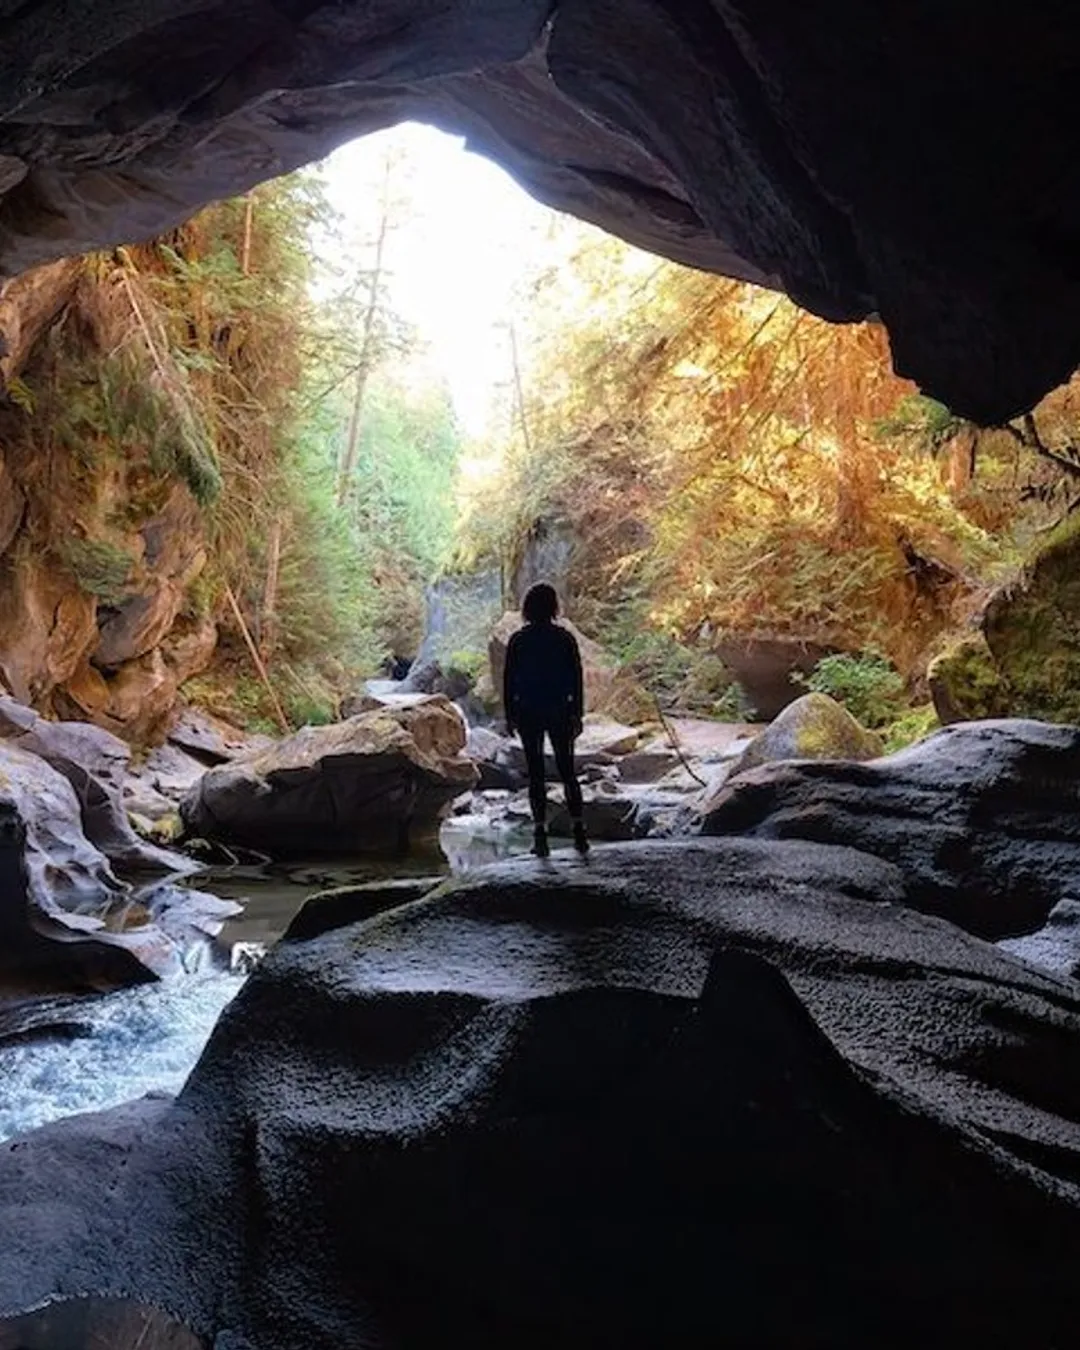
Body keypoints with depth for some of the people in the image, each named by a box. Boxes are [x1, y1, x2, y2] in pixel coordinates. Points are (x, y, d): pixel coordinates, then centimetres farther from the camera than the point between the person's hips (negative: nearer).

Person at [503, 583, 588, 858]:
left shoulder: (518, 640, -4)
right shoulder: (565, 638, -4)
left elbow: (508, 680, -2)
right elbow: (576, 678, -2)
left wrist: (509, 716, 6)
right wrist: (577, 714, 5)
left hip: (528, 714, 0)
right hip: (560, 712, 0)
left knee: (535, 773, 5)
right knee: (567, 770, 12)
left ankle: (540, 835, 3)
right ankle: (579, 830, 7)